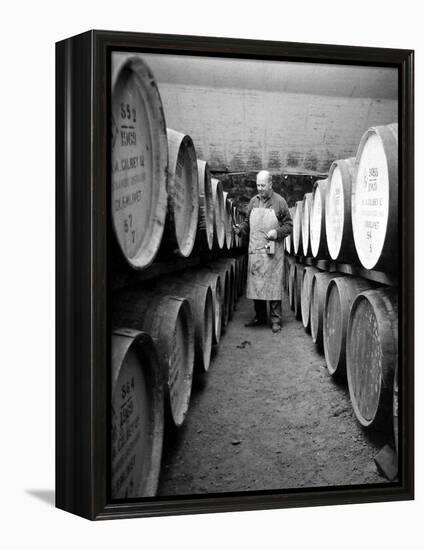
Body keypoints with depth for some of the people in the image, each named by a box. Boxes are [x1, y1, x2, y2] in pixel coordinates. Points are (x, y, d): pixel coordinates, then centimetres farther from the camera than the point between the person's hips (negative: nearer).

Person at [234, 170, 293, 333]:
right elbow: (248, 222, 20)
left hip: (272, 251, -4)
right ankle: (260, 316, 21)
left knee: (273, 284, -3)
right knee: (255, 284, 8)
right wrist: (240, 228, 0)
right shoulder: (253, 201, 12)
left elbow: (289, 225, 1)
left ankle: (276, 319, 4)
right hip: (255, 250, 5)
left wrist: (277, 232, -16)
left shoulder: (279, 202, -1)